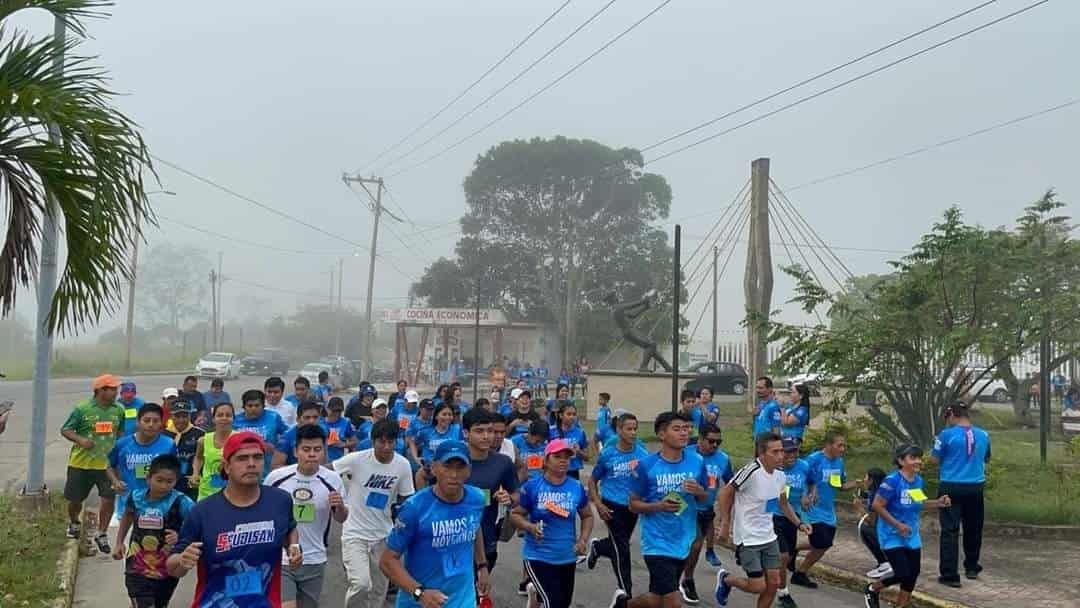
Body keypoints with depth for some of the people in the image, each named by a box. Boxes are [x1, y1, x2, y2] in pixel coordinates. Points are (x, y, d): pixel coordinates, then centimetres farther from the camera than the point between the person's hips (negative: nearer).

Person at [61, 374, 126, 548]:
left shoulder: (118, 410, 1)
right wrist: (80, 439, -23)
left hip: (107, 463, 2)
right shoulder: (82, 408, -11)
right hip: (81, 463, -2)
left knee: (109, 499, -6)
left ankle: (101, 534, 11)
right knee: (75, 499, 13)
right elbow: (65, 430, -7)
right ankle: (74, 524, 44)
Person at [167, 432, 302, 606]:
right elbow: (172, 567, -6)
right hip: (212, 604, -1)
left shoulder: (281, 501, -6)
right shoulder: (202, 512, -13)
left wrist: (293, 547, -3)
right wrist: (182, 561, -27)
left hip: (265, 603, 1)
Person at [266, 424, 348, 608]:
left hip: (314, 561, 2)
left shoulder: (333, 480, -8)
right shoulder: (276, 477, -10)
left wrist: (340, 506, -17)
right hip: (279, 559, -2)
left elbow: (341, 519, 4)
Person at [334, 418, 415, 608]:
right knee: (361, 584, -20)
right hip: (355, 533, -4)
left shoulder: (403, 465, -7)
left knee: (379, 589, 12)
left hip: (383, 535, 4)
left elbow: (405, 497, 5)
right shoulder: (356, 459, -18)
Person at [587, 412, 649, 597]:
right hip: (613, 505, -3)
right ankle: (626, 593, 11)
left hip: (632, 506, 3)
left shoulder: (642, 453, -5)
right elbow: (593, 480, 2)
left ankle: (596, 547, 52)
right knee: (622, 549, -3)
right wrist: (598, 505, -8)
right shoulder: (607, 454, -9)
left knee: (619, 545, 19)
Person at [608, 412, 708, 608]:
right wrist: (659, 506, -23)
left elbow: (705, 497, 11)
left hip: (684, 542, 5)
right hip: (658, 543, -5)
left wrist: (699, 491, -13)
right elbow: (633, 504, -5)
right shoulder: (646, 465, -12)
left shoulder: (696, 462, -2)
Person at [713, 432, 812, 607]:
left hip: (769, 537, 7)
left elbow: (783, 504, 18)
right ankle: (725, 579, 24)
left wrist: (799, 524, 7)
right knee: (758, 587, -5)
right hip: (748, 539, -7)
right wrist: (725, 524, -15)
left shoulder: (780, 476, 0)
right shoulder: (751, 471, -25)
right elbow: (724, 494, -18)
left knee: (774, 583, 8)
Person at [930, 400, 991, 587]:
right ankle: (971, 568, 33)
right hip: (975, 487, 4)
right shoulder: (983, 435, 3)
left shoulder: (947, 434, -10)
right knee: (973, 528, 19)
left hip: (951, 487, -4)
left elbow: (934, 459, -4)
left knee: (950, 530, -2)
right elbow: (986, 459, 19)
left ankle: (950, 574, -5)